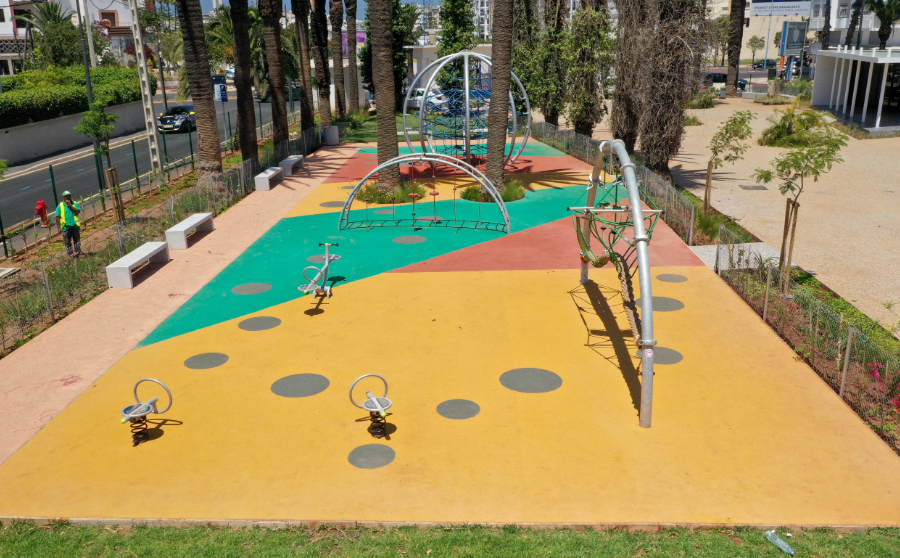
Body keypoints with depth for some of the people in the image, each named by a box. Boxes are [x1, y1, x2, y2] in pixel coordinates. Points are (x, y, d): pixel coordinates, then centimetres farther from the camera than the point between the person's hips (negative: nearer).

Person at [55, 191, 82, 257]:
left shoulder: (75, 204, 5)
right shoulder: (60, 206, 3)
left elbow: (78, 212, -13)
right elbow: (58, 217, 2)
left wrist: (70, 205, -16)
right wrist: (59, 228, -4)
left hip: (75, 226, 1)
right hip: (66, 227, -1)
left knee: (77, 240, 9)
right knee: (68, 242, 1)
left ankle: (78, 252, 22)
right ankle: (71, 254, 9)